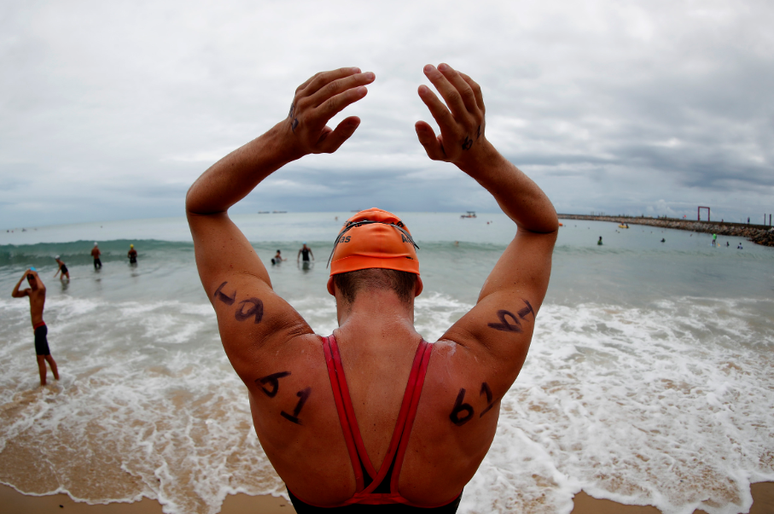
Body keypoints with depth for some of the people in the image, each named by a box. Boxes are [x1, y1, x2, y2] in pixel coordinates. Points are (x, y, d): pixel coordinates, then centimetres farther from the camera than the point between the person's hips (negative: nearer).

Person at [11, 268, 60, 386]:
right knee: (47, 356, 16)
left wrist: (36, 275, -21)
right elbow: (14, 294, 2)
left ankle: (43, 384, 0)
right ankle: (57, 379, 25)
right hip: (37, 328, 9)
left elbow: (42, 288, -36)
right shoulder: (29, 292, 12)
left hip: (40, 327, -9)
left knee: (40, 358, -5)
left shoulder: (40, 291, -11)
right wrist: (22, 278, -4)